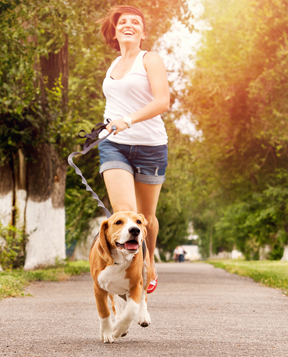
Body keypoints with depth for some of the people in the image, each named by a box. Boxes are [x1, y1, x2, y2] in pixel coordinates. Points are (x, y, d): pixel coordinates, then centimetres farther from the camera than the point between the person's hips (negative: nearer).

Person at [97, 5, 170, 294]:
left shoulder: (150, 59, -2)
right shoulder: (113, 66, 16)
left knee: (146, 216, 10)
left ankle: (149, 265, 36)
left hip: (149, 145, -3)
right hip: (114, 145, 3)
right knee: (124, 212, -18)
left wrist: (128, 120, -29)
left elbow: (162, 102, -17)